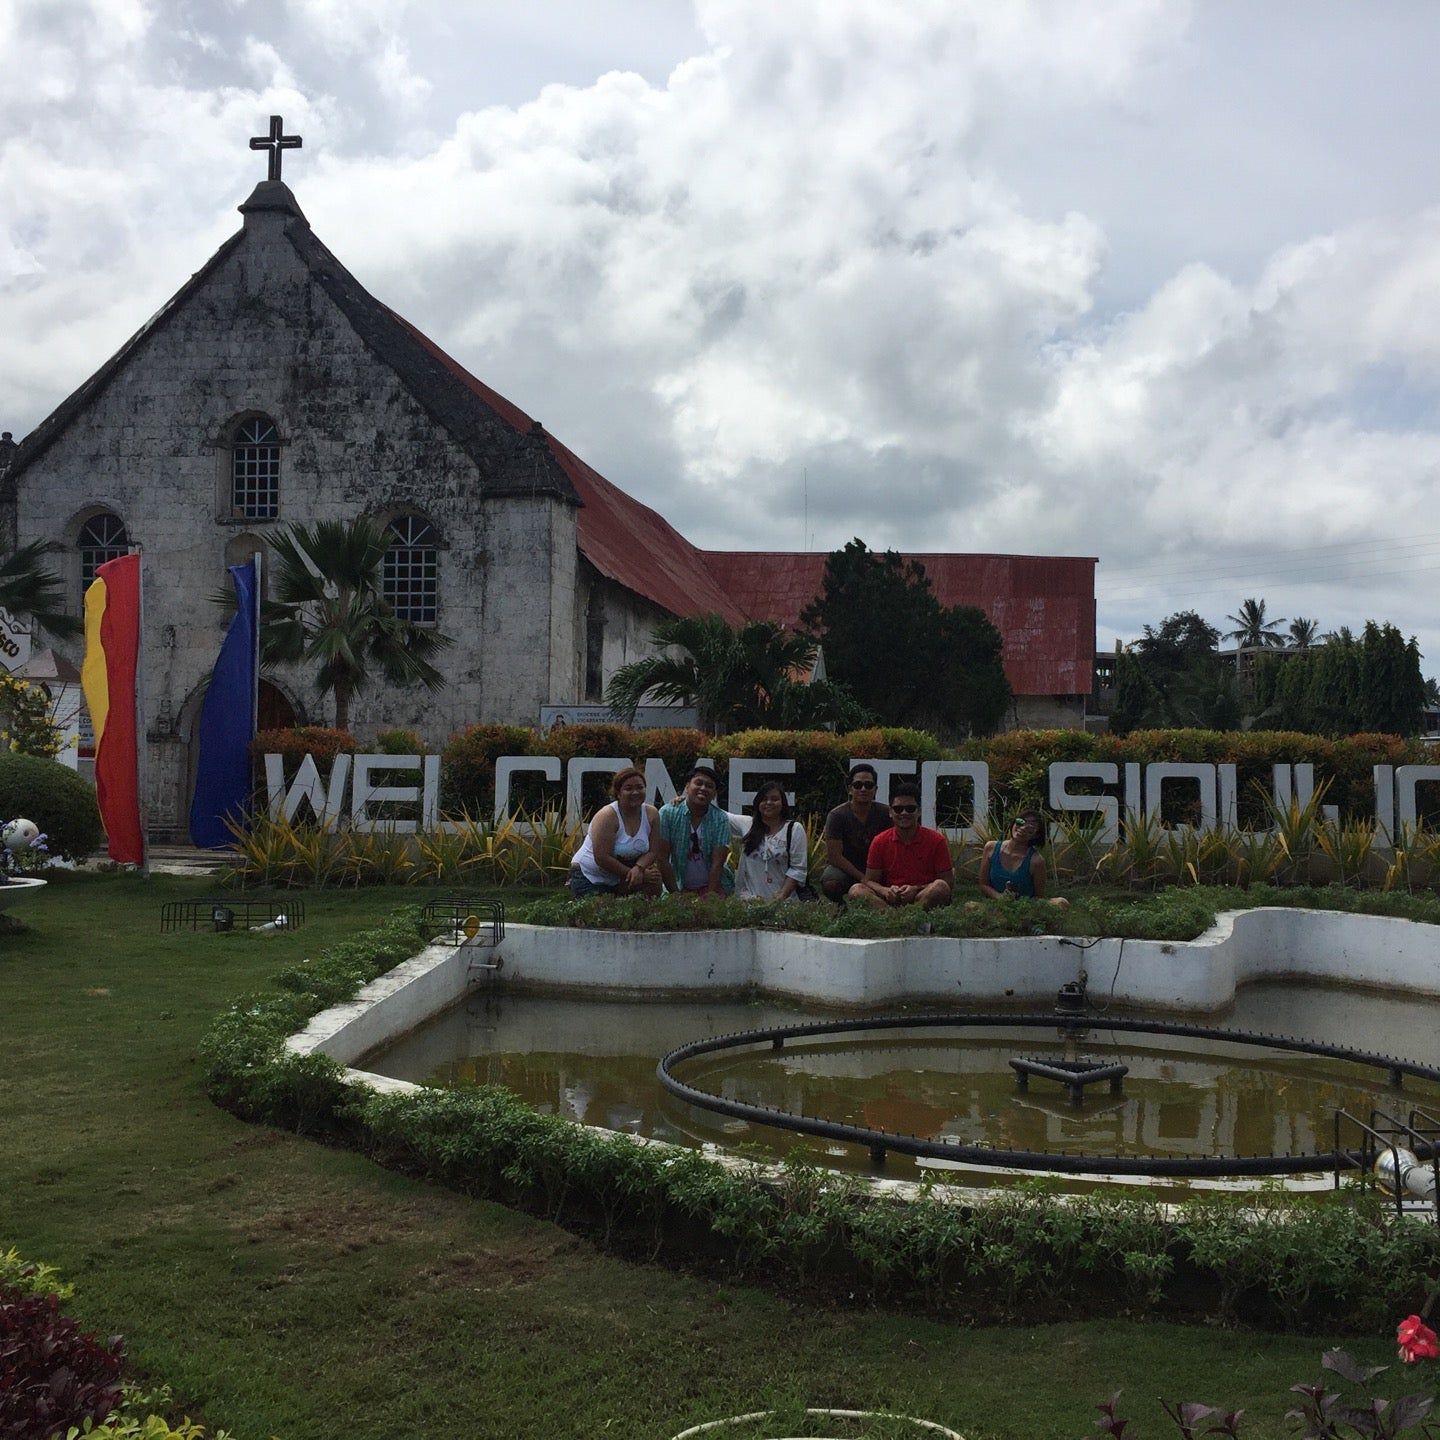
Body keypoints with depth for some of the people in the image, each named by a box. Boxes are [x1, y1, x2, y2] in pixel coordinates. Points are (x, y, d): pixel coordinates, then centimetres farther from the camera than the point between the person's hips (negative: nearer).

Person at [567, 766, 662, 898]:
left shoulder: (652, 814, -4)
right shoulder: (607, 816, -21)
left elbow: (652, 851, -5)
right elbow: (602, 858, -25)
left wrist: (638, 868, -26)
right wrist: (631, 873, -23)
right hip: (588, 877, -5)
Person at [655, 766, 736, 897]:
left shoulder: (721, 819, -3)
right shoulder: (668, 813, -6)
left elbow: (717, 863, -7)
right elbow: (662, 858, -7)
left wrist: (709, 895, -18)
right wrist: (676, 893, -11)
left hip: (713, 883, 0)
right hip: (679, 885, 0)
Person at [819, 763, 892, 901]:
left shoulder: (885, 813, -3)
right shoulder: (837, 815, -13)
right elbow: (834, 856, -17)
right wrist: (863, 879, -21)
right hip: (843, 868, -2)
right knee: (830, 884, -37)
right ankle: (841, 905, 0)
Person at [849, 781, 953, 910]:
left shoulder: (936, 840, 0)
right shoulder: (880, 841, 6)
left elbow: (949, 883, -1)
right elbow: (869, 881, 6)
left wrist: (916, 889, -17)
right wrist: (885, 891, -18)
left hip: (925, 899, -1)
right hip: (891, 899, 1)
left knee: (940, 887, -33)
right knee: (856, 890, -21)